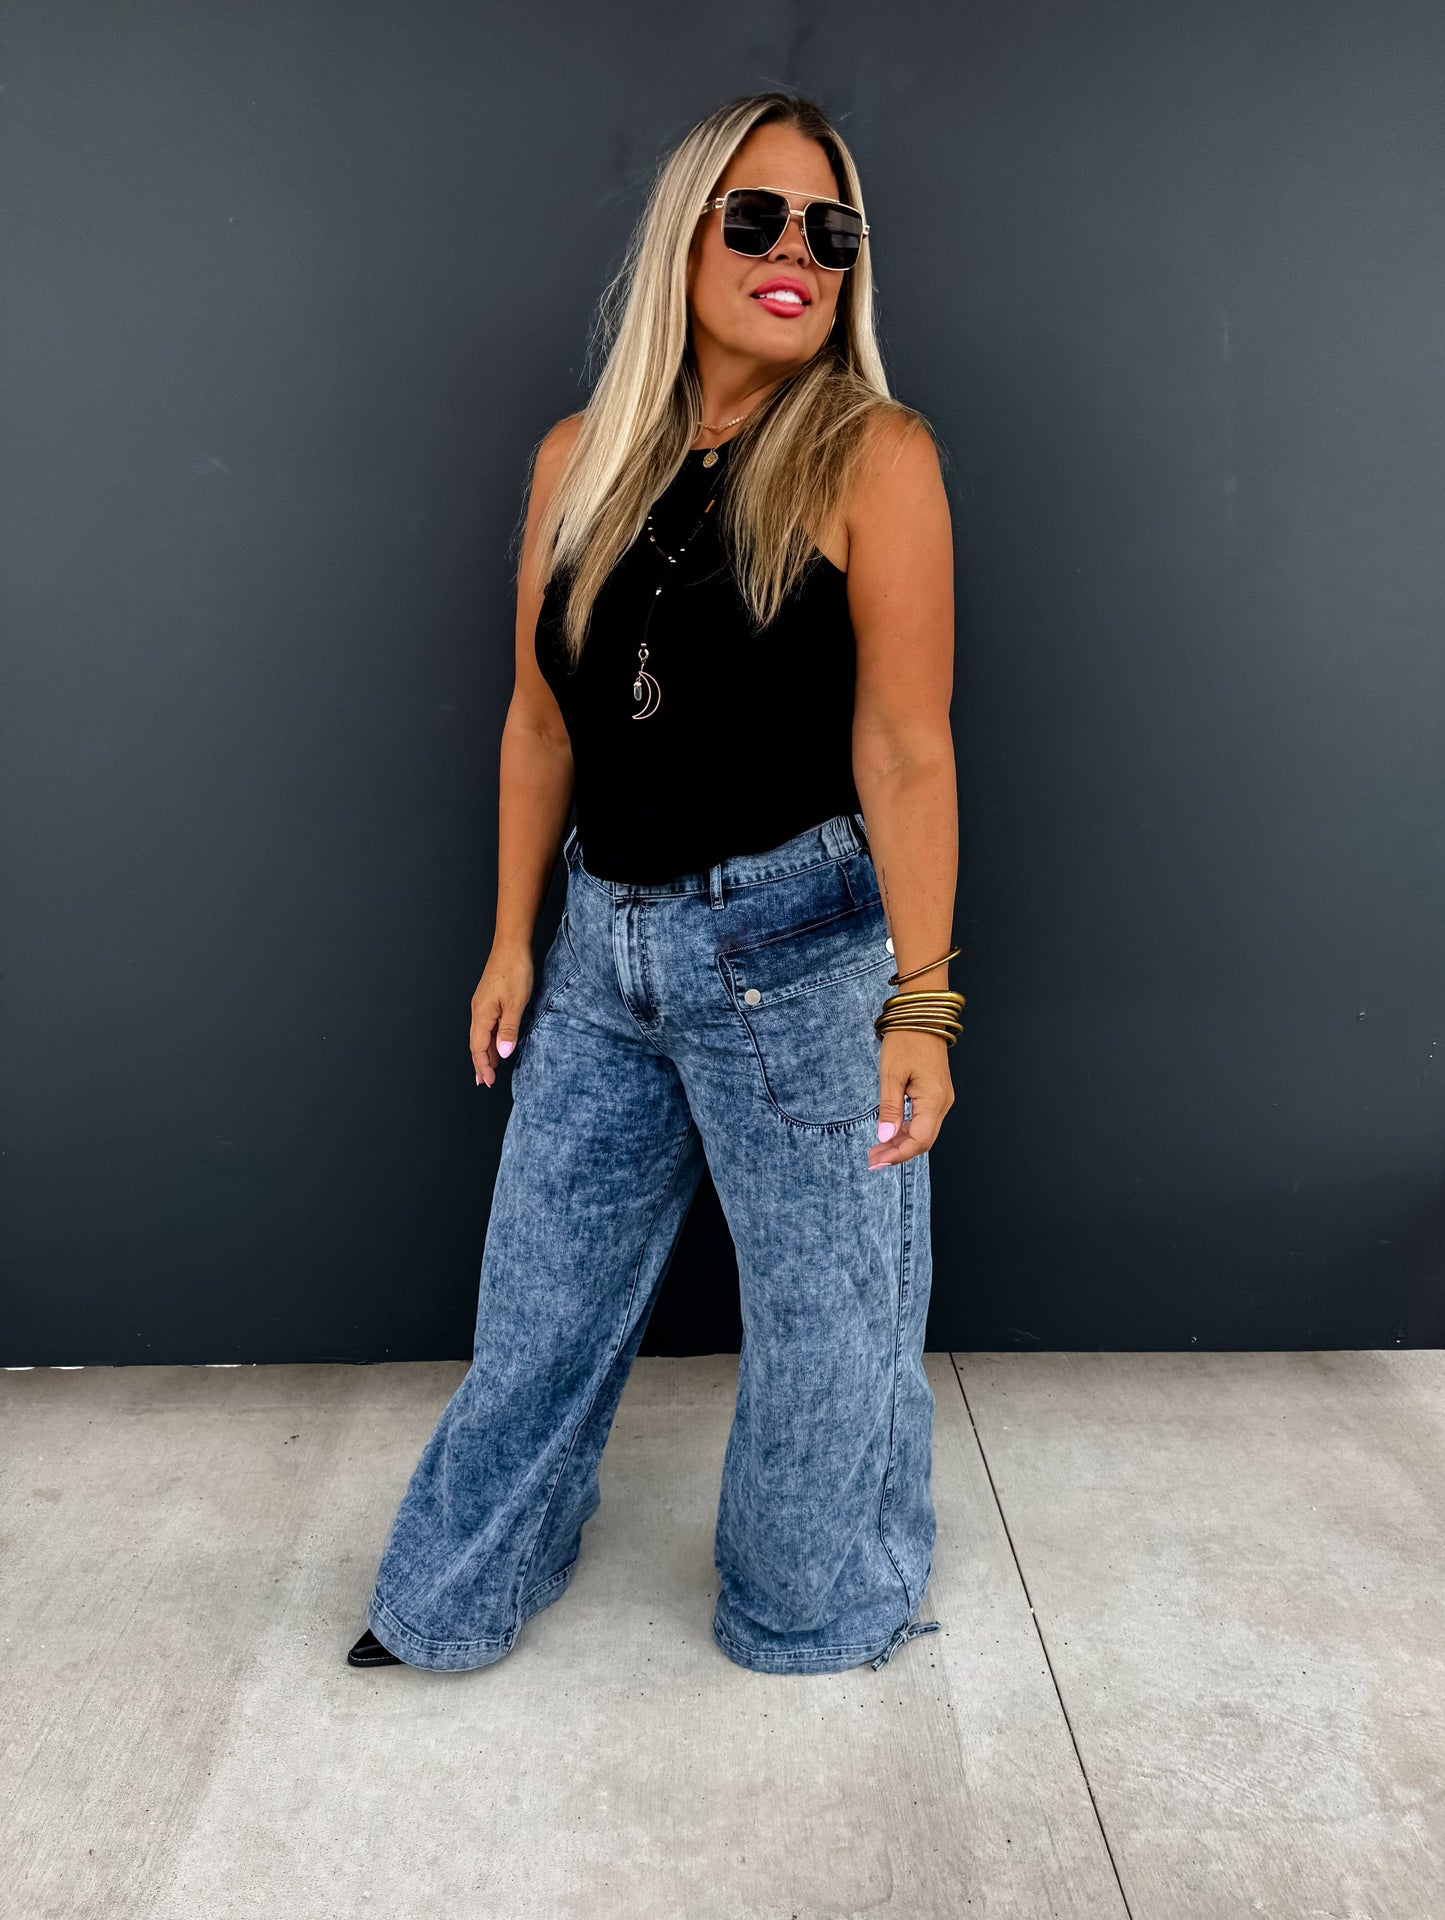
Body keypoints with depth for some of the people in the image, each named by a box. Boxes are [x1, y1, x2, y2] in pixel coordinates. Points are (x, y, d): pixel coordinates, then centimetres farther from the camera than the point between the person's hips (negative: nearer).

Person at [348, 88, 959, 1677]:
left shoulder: (873, 455, -8)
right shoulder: (581, 458, 5)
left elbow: (905, 745, -12)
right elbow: (541, 720, 9)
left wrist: (918, 1004, -15)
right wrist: (512, 940, 9)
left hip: (798, 947, -4)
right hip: (605, 948, 5)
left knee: (824, 1313, 11)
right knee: (539, 1295, 17)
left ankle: (819, 1614, 38)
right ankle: (455, 1601, 39)